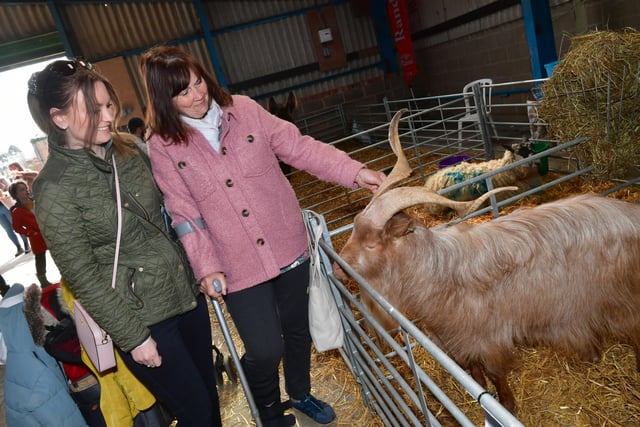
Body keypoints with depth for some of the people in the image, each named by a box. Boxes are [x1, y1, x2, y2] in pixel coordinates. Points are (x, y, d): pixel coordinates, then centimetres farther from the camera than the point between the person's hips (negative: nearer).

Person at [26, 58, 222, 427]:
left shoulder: (128, 150, 0)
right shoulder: (55, 191, -17)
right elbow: (83, 277, -14)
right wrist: (133, 338, -11)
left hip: (187, 292, 6)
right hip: (143, 319, -6)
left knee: (209, 392, 21)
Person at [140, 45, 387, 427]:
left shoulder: (245, 110, -2)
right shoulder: (164, 147, -6)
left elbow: (298, 147, -4)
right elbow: (185, 213, -6)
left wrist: (355, 171, -14)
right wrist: (207, 266, -14)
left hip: (288, 246, 3)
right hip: (238, 265, -2)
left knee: (297, 330, 19)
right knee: (265, 350, 0)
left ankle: (300, 394, 49)